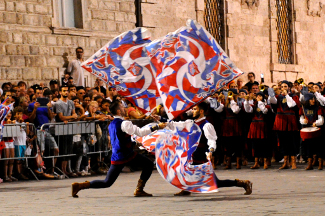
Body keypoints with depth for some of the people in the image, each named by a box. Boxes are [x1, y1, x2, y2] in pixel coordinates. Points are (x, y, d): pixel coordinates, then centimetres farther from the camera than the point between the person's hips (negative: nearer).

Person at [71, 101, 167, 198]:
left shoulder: (111, 124, 14)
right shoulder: (124, 123, -14)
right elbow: (140, 132, -19)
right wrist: (157, 127, -14)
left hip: (116, 157, 8)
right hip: (126, 155, -8)